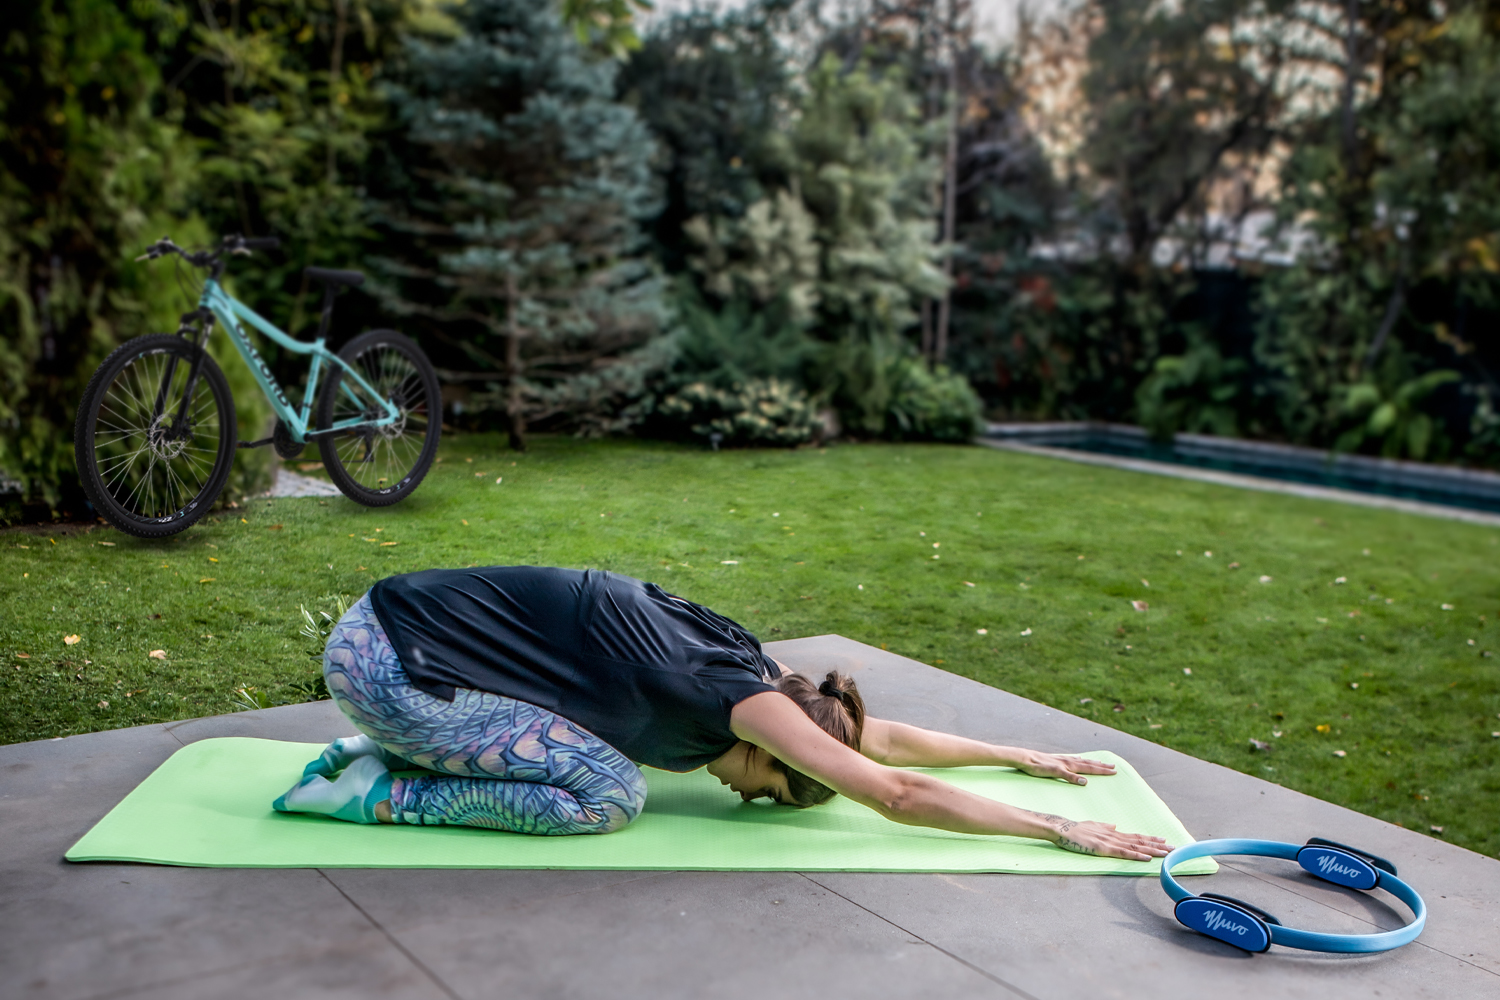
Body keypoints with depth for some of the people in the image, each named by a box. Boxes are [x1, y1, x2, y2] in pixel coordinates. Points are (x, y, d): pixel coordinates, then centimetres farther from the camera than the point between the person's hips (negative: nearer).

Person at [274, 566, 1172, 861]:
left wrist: (1025, 757, 20)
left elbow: (886, 737, 17)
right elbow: (898, 794, -17)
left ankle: (395, 752, 16)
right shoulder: (742, 699, -17)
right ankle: (384, 794, -1)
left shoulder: (740, 664, 7)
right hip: (384, 660, -9)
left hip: (407, 621, 9)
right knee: (606, 793, -12)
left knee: (595, 754, 11)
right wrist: (1059, 831, -11)